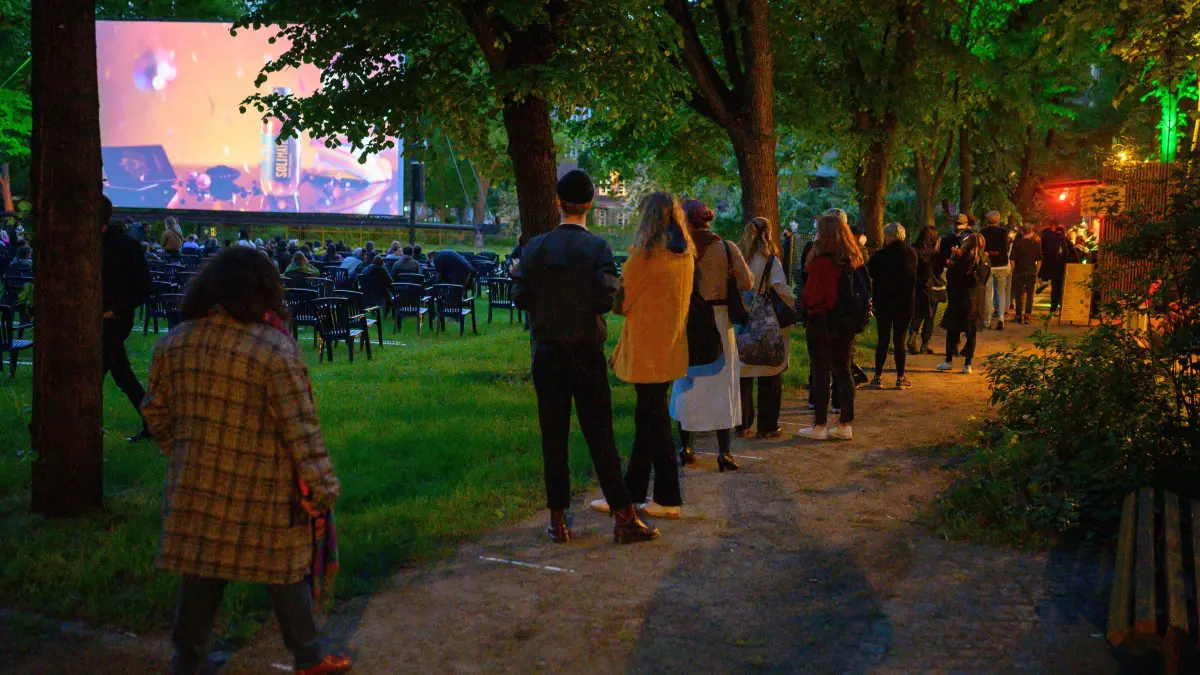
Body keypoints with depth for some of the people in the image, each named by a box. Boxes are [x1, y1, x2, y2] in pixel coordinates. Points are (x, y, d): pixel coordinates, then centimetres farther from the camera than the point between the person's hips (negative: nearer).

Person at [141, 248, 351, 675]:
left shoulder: (173, 344, 0)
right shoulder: (275, 348, -17)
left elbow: (156, 414, 10)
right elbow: (301, 429, -15)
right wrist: (322, 488, -7)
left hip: (196, 487, 4)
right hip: (265, 494, -4)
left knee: (201, 574, 16)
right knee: (285, 573, 12)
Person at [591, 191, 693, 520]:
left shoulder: (644, 253, -15)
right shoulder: (686, 255, 6)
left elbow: (620, 303, -11)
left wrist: (617, 300, 10)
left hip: (647, 349, -7)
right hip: (671, 347, 7)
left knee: (654, 422, 1)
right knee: (646, 418, 14)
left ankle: (668, 499, 7)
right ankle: (633, 492, 22)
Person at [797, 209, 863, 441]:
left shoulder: (822, 260, -17)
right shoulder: (853, 259, 5)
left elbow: (812, 293, -13)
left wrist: (805, 305, 6)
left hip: (822, 321, -7)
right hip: (846, 323, 7)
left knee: (821, 372, 0)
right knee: (843, 370, 11)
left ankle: (819, 426, 4)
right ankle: (845, 425, 14)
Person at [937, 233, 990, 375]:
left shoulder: (962, 259, -13)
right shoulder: (985, 261, 0)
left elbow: (950, 276, -6)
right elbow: (984, 279, 12)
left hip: (959, 298, -4)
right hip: (976, 299, 4)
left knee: (952, 329, 7)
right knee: (971, 332, 7)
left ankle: (949, 360, 10)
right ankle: (968, 364, 7)